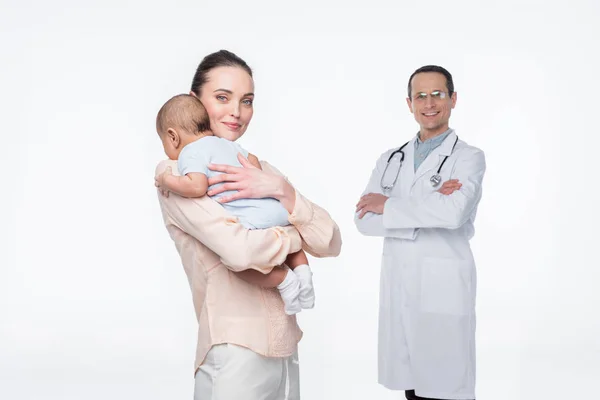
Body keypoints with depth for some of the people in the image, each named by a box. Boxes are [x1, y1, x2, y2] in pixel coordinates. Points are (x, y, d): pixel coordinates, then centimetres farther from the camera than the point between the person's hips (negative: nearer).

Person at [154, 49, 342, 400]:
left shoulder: (261, 171, 11)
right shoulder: (175, 173, -7)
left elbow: (330, 245, 0)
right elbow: (242, 251, -22)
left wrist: (281, 190, -13)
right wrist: (299, 234, -4)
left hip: (286, 352, 6)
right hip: (235, 355, -6)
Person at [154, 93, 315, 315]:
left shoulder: (190, 153, -3)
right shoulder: (225, 143, 24)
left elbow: (197, 187, -20)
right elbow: (252, 159, 37)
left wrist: (167, 181, -3)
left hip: (254, 218, -10)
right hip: (277, 208, 10)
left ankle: (284, 280, -11)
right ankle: (301, 268, 14)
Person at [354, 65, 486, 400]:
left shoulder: (468, 157, -2)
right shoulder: (390, 159, 12)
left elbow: (453, 212, -22)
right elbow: (364, 219, -2)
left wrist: (388, 205, -10)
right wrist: (426, 208, -14)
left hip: (443, 290, -4)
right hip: (396, 290, 4)